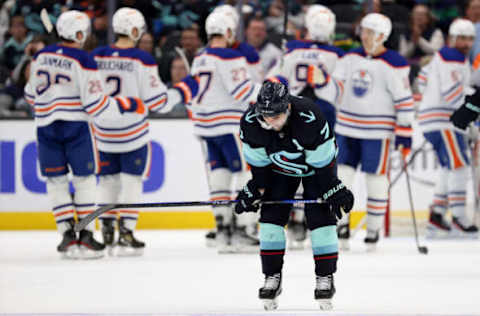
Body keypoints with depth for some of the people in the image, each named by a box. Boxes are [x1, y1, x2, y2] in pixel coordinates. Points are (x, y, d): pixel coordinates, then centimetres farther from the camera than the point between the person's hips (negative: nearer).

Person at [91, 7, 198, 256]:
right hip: (133, 133, -4)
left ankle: (106, 234, 14)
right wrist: (183, 91, 3)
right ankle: (126, 235, 1)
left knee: (108, 180, 14)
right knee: (132, 181, 5)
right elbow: (157, 102, -12)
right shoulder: (142, 60, -15)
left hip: (103, 133, 4)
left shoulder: (96, 57, -4)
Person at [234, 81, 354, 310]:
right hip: (279, 167, 3)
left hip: (316, 164, -3)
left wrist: (333, 191, -21)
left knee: (320, 217, -11)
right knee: (271, 216, -7)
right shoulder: (251, 122, -28)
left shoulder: (310, 118, -39)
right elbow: (259, 162, -12)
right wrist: (255, 189, -15)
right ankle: (272, 277, 2)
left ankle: (325, 278, -1)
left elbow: (323, 162, -27)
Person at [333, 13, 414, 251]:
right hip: (347, 126, 5)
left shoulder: (394, 64, -11)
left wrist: (404, 132, -13)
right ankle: (340, 228, 10)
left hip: (377, 131, -5)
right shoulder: (352, 57, 8)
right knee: (341, 173, 2)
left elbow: (404, 100, -11)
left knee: (376, 177, 0)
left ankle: (374, 230, 11)